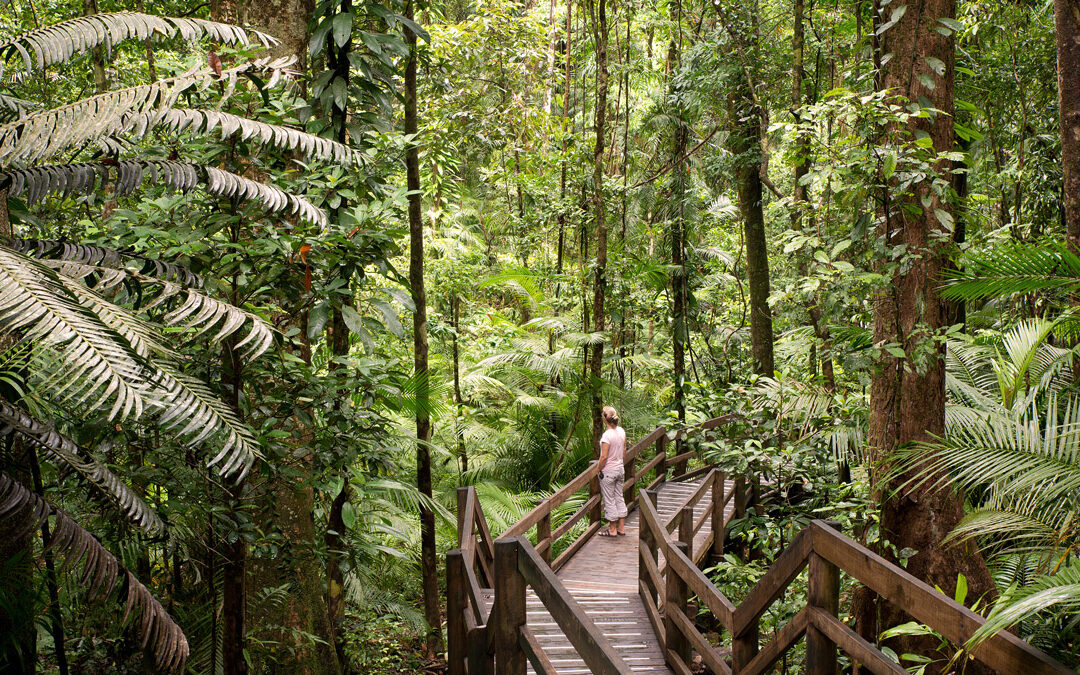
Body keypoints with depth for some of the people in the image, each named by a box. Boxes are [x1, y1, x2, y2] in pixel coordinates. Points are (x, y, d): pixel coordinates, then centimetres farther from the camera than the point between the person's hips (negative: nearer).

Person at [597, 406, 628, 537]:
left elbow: (604, 457, -21)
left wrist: (599, 469, -8)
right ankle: (621, 528, 23)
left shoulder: (607, 435, -23)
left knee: (609, 500, 5)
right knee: (619, 498, 16)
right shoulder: (622, 431, -1)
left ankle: (612, 530, 13)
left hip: (608, 471, -7)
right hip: (620, 468, 7)